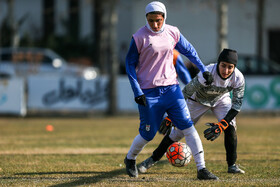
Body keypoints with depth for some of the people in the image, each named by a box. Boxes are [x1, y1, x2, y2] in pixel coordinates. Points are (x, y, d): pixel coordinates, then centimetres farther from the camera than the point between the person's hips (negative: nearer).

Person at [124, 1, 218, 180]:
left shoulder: (173, 33, 3)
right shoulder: (139, 37, -9)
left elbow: (189, 51, 18)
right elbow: (130, 64, -4)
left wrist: (204, 70, 11)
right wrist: (137, 91, -12)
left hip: (171, 88, 4)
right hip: (149, 92, -4)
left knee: (188, 126, -7)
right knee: (148, 133, 3)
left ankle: (202, 169, -7)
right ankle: (130, 159, 33)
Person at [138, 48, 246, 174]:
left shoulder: (238, 78, -31)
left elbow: (237, 104, -25)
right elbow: (186, 93, -31)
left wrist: (221, 125, -37)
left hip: (221, 99, 2)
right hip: (198, 100, -2)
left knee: (230, 126, -21)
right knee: (180, 130, -2)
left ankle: (232, 165, -7)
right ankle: (154, 158, 16)